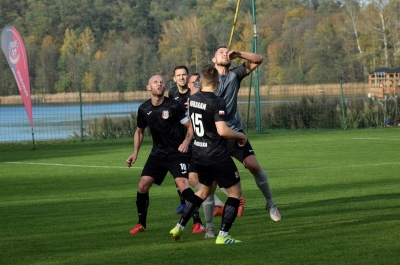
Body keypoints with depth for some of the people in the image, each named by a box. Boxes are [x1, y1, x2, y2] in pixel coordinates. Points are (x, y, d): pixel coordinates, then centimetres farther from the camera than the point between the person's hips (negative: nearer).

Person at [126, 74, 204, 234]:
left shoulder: (174, 106, -13)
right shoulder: (144, 109, 1)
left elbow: (190, 126, -7)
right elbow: (139, 131, 18)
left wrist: (186, 142, -24)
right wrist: (135, 152, 9)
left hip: (177, 153, -4)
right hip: (158, 153, 5)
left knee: (182, 183, -23)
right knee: (143, 185, -5)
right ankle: (141, 224, 13)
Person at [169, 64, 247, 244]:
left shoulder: (192, 99, 4)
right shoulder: (216, 102, -19)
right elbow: (222, 131, -27)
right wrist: (240, 136, -9)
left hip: (198, 153, 8)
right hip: (217, 155, -8)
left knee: (205, 189, 27)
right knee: (235, 192, 5)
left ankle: (179, 227, 22)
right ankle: (223, 235, -1)